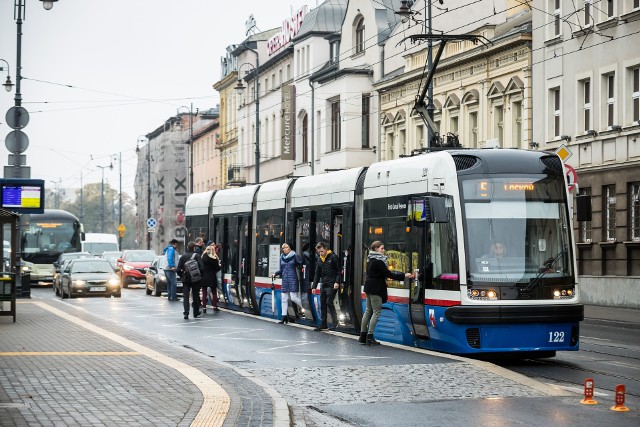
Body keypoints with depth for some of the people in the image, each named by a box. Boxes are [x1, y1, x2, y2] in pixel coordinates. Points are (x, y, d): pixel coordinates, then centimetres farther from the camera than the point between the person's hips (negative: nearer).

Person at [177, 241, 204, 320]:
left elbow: (178, 269, -2)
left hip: (186, 280, 1)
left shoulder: (183, 256, 0)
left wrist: (182, 276, 12)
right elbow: (201, 268, -14)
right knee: (195, 296, 11)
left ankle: (186, 312, -15)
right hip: (196, 280, -1)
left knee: (185, 296, 2)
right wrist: (200, 275, 3)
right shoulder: (197, 256, -8)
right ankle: (196, 313, 19)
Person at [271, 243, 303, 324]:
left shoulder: (294, 256, -4)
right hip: (285, 280, 6)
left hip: (293, 280, -6)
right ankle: (284, 316, 11)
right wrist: (275, 274, 4)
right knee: (284, 299, 6)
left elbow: (301, 263, -9)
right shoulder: (282, 257, 11)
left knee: (294, 297, -13)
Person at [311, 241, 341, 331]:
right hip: (323, 285, 7)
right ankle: (323, 324, 12)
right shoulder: (319, 259, 13)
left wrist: (337, 282, -15)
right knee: (322, 303, 7)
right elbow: (317, 273, 17)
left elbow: (339, 270, -6)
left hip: (332, 285, -7)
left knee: (329, 302, -12)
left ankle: (335, 322, -3)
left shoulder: (333, 257, -6)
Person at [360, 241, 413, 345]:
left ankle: (363, 335, 16)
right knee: (376, 312, -5)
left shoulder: (371, 259, 13)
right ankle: (370, 337, -6)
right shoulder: (378, 261, -18)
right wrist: (403, 276, -18)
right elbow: (388, 274, -20)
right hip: (375, 289, -10)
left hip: (369, 288, 10)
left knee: (368, 311, 14)